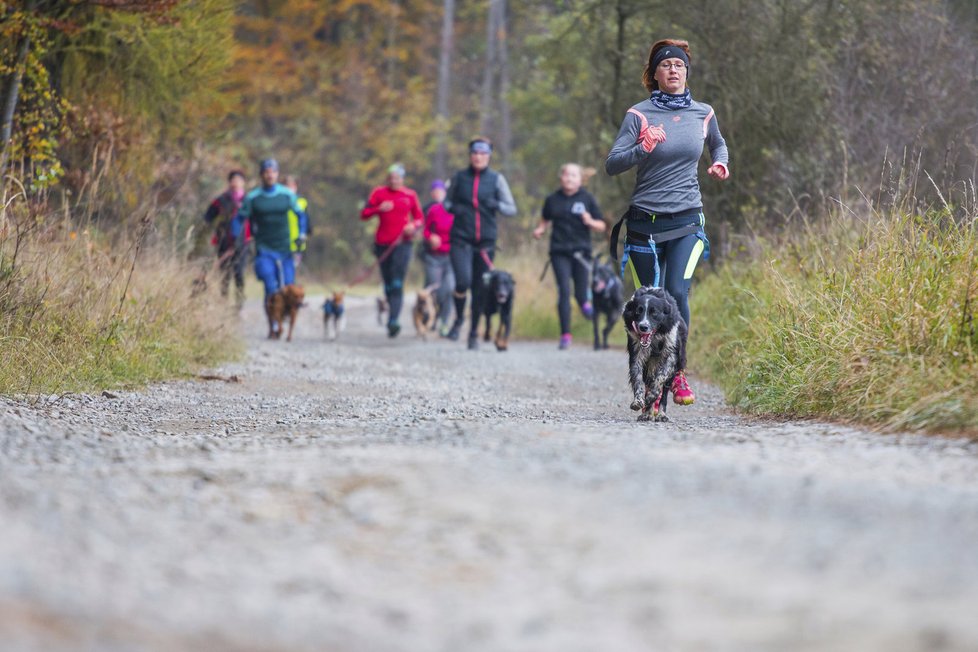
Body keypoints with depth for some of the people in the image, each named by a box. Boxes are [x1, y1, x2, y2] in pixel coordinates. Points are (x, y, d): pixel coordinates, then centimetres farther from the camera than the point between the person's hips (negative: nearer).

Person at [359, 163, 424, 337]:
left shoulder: (410, 195, 5)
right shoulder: (379, 193, 6)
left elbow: (420, 218, 11)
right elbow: (364, 214, 3)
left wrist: (414, 226, -10)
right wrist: (379, 209, -15)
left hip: (402, 243, -2)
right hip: (382, 244, 2)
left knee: (397, 284, -14)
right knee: (388, 284, 6)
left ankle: (393, 321, -22)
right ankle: (391, 311, 23)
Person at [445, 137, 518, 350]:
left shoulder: (496, 179, 3)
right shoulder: (459, 177, 5)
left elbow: (512, 209, 3)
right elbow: (447, 201, 18)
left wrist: (497, 205, -16)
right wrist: (453, 208, -4)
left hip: (486, 241, 1)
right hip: (461, 239, -1)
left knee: (480, 290, 4)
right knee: (463, 281, -20)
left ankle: (474, 333, 20)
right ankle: (458, 320, 6)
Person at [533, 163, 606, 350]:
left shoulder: (587, 199, 3)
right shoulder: (553, 200, 6)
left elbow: (602, 227, 5)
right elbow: (545, 219, 24)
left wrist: (590, 222, -15)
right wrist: (540, 230, 3)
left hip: (581, 251, 0)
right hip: (559, 252, 0)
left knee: (581, 295, -2)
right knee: (564, 291, -11)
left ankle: (585, 301, 38)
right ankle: (565, 334, -6)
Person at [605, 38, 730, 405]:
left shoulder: (703, 113, 8)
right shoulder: (639, 115, -3)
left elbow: (718, 143, 30)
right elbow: (612, 165, -7)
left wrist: (719, 163, 9)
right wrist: (643, 148, -23)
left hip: (687, 222, 1)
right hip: (645, 222, -1)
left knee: (677, 293, -18)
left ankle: (677, 372, -6)